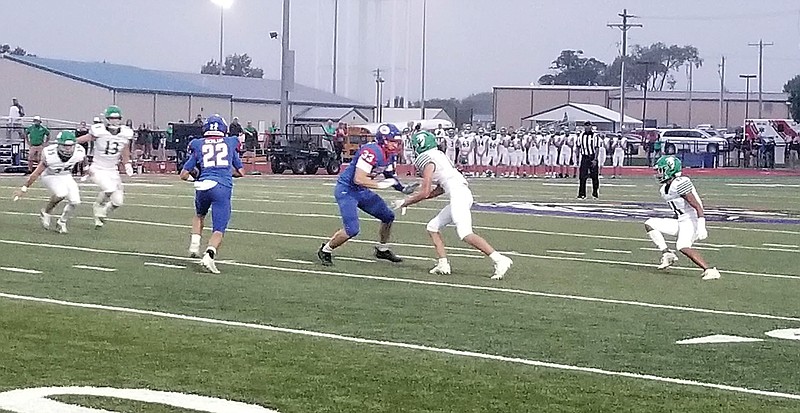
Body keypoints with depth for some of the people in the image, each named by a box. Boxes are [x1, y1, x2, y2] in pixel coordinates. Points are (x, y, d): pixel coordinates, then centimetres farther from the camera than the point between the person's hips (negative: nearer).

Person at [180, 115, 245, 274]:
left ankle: (194, 245, 19)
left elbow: (184, 175, 13)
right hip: (223, 187, -2)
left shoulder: (198, 145, 13)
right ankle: (209, 254, -27)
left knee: (199, 214, 33)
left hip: (203, 186, 2)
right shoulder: (230, 143, 14)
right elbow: (240, 172, 22)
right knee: (218, 230, -2)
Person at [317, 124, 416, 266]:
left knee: (388, 216, 12)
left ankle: (382, 250, 31)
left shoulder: (389, 155, 2)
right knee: (352, 229, -17)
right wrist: (381, 185, -26)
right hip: (346, 190, -9)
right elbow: (358, 179, -31)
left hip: (361, 191, 10)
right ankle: (325, 251, 4)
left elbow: (389, 176, 18)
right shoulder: (371, 152, -27)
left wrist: (403, 188, 4)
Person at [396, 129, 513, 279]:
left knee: (465, 234, -19)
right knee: (433, 227, 16)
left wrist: (405, 202, 7)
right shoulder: (437, 156, 23)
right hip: (463, 194, 10)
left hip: (458, 194, -10)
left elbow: (425, 193, -7)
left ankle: (499, 260, -27)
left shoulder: (427, 161, -4)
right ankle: (443, 264, 10)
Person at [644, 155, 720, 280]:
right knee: (650, 224, 6)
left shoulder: (680, 184, -17)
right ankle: (666, 254, 1)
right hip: (680, 222, 10)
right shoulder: (664, 189, 13)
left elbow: (697, 206, -21)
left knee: (683, 247, -32)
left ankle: (709, 270, -29)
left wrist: (701, 227, -29)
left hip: (692, 221, -10)